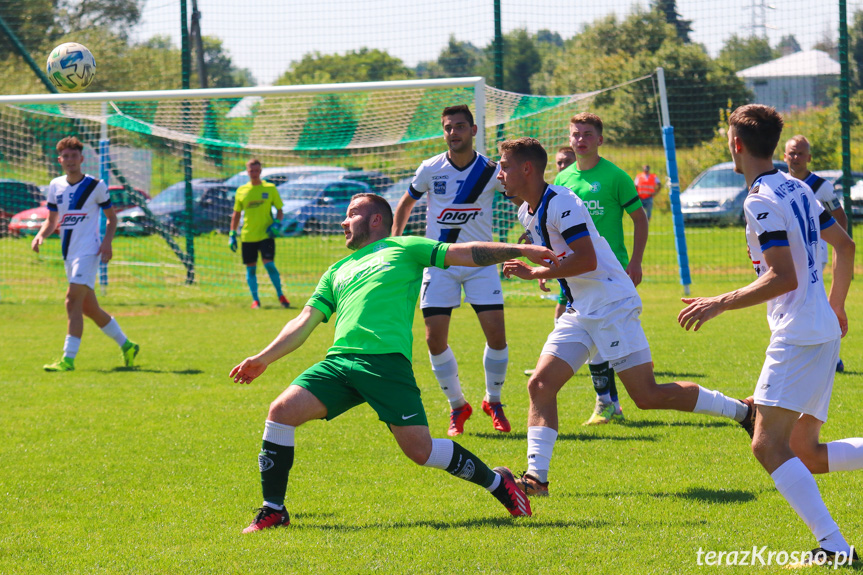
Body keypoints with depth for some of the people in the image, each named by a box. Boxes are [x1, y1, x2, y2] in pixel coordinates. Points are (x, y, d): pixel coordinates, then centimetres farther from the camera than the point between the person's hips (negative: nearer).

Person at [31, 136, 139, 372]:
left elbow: (111, 217, 5)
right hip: (69, 254, 7)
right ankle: (126, 346, 28)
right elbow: (51, 221, 17)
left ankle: (68, 359, -22)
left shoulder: (95, 185, -3)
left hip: (88, 252, -7)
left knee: (73, 301, -19)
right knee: (89, 308, 12)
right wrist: (41, 235, -3)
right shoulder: (55, 186, 10)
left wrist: (107, 242, -11)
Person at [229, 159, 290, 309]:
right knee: (251, 268, 3)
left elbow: (279, 210, 8)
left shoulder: (270, 188, 3)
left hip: (266, 234, -2)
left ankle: (280, 295, 0)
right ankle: (255, 300, 12)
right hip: (247, 236, 2)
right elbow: (236, 213, 14)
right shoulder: (241, 190, 8)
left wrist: (276, 224, -11)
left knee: (269, 263, -14)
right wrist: (232, 234, 8)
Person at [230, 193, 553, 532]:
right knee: (282, 410, -15)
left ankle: (496, 481, 13)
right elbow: (305, 322, 27)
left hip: (387, 361, -5)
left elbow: (467, 253, 10)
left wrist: (523, 250, 1)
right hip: (339, 361, 5)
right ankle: (273, 510, -4)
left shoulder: (403, 249, 16)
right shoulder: (337, 272, 29)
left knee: (420, 450, -11)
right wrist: (263, 359, 19)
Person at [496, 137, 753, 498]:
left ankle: (743, 411, 7)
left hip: (612, 307, -9)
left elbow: (586, 259, -25)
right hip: (579, 313, 9)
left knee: (648, 396, -7)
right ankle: (536, 477, -10)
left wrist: (535, 273, -20)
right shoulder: (527, 212, 11)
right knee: (540, 385, -7)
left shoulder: (560, 204, -18)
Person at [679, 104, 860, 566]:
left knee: (769, 445, -15)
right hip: (822, 332, 10)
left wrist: (720, 304, -15)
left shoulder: (761, 201, -13)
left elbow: (783, 278, -20)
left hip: (798, 336, -10)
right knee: (806, 454, 12)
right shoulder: (797, 189, 14)